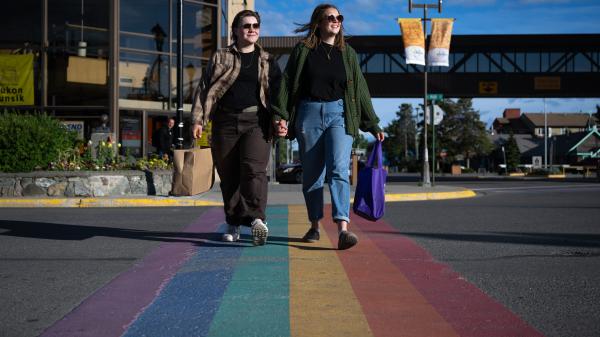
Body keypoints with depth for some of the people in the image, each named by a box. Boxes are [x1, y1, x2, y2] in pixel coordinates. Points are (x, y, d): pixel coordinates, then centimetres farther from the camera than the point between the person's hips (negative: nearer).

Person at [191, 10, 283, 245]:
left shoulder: (267, 61, 14)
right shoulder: (220, 58, 13)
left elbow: (278, 93, 12)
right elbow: (204, 89, 9)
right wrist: (198, 119, -1)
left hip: (256, 122, -1)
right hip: (226, 122, 1)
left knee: (254, 169, -20)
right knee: (228, 175, 3)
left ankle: (257, 219, -32)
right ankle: (233, 225, 12)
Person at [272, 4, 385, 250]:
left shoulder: (347, 53, 13)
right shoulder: (303, 50, 8)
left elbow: (360, 90, 15)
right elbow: (287, 83, 4)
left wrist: (373, 125, 13)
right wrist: (281, 115, -8)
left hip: (339, 114, 0)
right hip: (309, 114, 0)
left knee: (339, 169, -15)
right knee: (311, 174, 5)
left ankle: (343, 230, -26)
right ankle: (314, 226, 20)